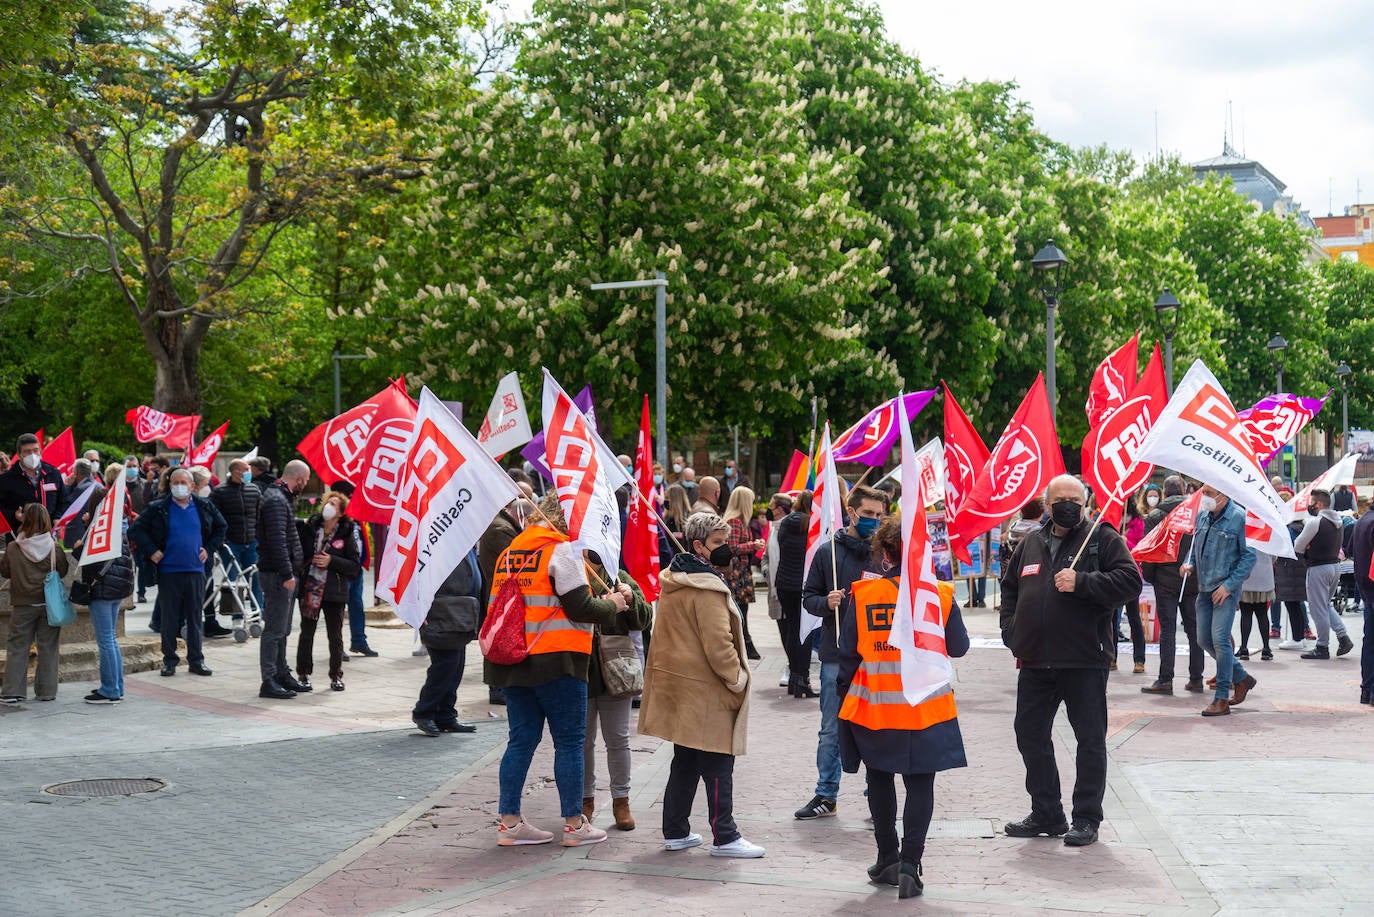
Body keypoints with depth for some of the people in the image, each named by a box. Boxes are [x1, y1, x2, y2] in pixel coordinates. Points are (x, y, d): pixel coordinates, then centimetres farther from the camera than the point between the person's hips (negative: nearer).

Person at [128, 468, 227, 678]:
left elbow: (222, 527, 20)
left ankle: (196, 660, 15)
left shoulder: (204, 507, 6)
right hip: (169, 572, -2)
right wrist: (151, 551, -5)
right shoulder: (159, 509, -1)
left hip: (195, 570, 2)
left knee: (195, 618, 7)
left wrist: (209, 549, 10)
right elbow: (136, 529, 3)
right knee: (169, 619, 3)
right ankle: (169, 660, 12)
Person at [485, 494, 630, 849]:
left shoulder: (510, 551, 14)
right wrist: (612, 605, 4)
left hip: (513, 658, 7)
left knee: (522, 739, 12)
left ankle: (509, 822, 12)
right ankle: (574, 825, 7)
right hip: (554, 659, -7)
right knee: (570, 740, 2)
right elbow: (578, 607, -14)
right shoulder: (563, 550, -9)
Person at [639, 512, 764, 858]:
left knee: (685, 762, 16)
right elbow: (718, 643, -21)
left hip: (677, 685, 9)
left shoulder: (672, 580, 11)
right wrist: (738, 678, -9)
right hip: (704, 690, -9)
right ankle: (724, 837, 4)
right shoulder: (707, 589, -18)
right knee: (717, 765, -1)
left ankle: (675, 831, 21)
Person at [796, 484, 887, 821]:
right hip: (836, 655, 1)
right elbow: (809, 597, 7)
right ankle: (826, 795, 18)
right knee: (831, 730, 8)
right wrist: (826, 603, -13)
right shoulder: (828, 552, 3)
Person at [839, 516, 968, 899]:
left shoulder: (862, 595, -7)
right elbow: (958, 647, 4)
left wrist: (846, 694, 14)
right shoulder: (940, 594, -8)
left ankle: (888, 859, 23)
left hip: (873, 705, 1)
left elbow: (848, 653, 1)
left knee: (880, 778, 18)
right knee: (920, 783, 5)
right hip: (926, 708, -1)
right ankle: (909, 864, -6)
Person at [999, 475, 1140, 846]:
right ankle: (1046, 815, 24)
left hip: (1085, 661, -5)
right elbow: (1009, 586, 25)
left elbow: (1130, 580, -12)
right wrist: (1011, 628, 11)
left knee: (1090, 739, 2)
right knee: (1030, 735, 11)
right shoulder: (1031, 544, 14)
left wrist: (1082, 582, -19)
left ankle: (1086, 818, 12)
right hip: (1035, 660, 5)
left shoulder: (1103, 539, -1)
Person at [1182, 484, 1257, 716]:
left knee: (1220, 639, -12)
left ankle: (1222, 699, -5)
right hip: (1205, 588, 7)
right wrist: (1190, 564, 2)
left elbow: (1249, 556, -10)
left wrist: (1228, 585, -15)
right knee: (1204, 639, 9)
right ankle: (1241, 678, 29)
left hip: (1227, 589, -7)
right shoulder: (1202, 515, 9)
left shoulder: (1239, 518, -11)